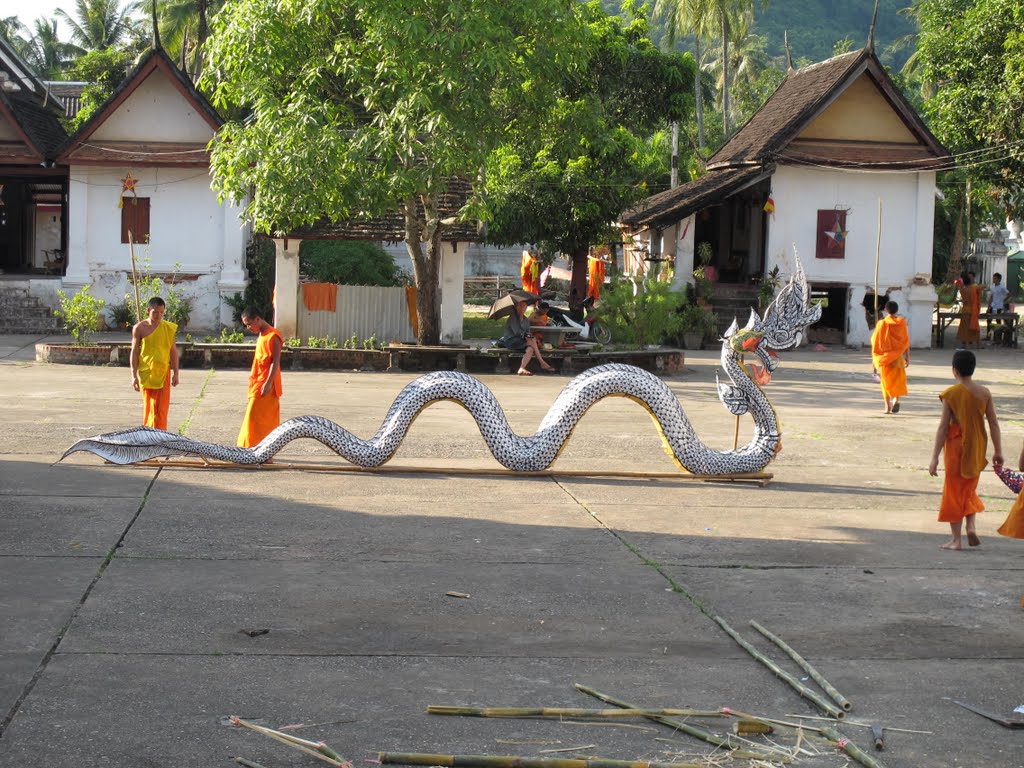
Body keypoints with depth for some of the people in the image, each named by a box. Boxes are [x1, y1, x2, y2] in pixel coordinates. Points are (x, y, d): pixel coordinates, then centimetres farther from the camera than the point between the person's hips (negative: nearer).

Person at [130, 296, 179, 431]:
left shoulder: (169, 328, 3)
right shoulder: (139, 328, -3)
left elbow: (173, 351, 8)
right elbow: (135, 352, -1)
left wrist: (175, 373, 5)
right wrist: (134, 375, -5)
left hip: (163, 373, 2)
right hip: (146, 373, -2)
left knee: (162, 408, 0)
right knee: (149, 407, 2)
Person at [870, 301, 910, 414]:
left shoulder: (881, 324, -5)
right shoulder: (902, 323, -4)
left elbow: (875, 341, -2)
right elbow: (906, 341, -4)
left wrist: (875, 358, 8)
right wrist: (907, 357, 3)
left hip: (884, 356, 0)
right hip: (897, 356, 0)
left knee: (886, 380, 6)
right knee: (898, 378, 15)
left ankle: (887, 406, 1)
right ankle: (896, 399, -8)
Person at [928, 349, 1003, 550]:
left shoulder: (950, 394, -12)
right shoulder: (984, 393, -3)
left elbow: (943, 427, -12)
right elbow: (994, 424, -1)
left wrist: (935, 457, -8)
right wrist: (998, 451, 8)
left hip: (956, 446, -3)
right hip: (977, 448, 3)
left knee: (954, 490, 7)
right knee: (970, 489, 22)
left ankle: (956, 539, 8)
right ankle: (971, 526, 3)